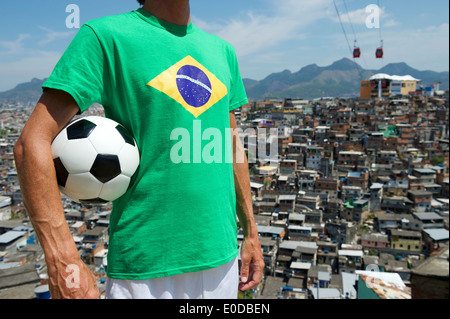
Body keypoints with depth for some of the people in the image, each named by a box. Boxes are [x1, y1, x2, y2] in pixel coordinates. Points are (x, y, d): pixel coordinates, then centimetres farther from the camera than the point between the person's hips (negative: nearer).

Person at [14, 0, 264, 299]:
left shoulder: (222, 50, 11)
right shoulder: (105, 35, -7)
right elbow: (33, 142, -12)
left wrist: (251, 233, 14)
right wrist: (63, 262, -18)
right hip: (144, 264, -4)